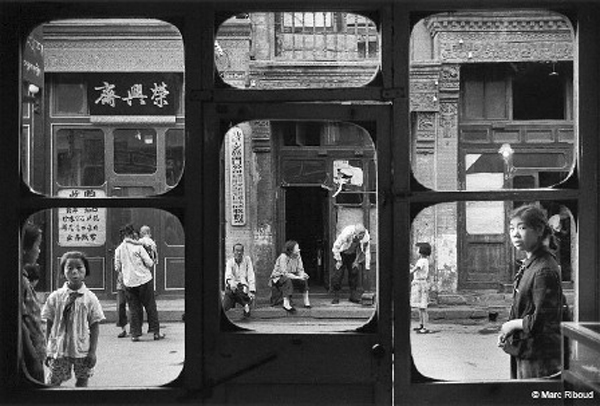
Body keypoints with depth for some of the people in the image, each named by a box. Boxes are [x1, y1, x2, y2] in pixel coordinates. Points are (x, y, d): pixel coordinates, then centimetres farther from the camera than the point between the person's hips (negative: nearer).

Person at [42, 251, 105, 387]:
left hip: (82, 350, 0)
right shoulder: (55, 297, -1)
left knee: (82, 381, 6)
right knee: (53, 383, 1)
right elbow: (49, 324, 3)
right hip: (59, 350, 0)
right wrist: (48, 350, 1)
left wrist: (93, 351, -5)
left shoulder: (90, 298, -2)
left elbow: (95, 326, -1)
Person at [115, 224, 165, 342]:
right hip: (143, 279, -3)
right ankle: (156, 332, 8)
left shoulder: (118, 249, 2)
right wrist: (152, 262, 13)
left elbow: (117, 267, 9)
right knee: (150, 306, 6)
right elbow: (149, 263, -9)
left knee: (134, 308, 10)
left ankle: (135, 333, 7)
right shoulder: (138, 247, -10)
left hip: (128, 282, 3)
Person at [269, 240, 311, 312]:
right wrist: (298, 277, -34)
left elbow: (300, 270, -5)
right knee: (287, 280, -37)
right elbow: (285, 274, -30)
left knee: (304, 279, -13)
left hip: (289, 277, 7)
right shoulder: (283, 257, -25)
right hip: (277, 279, -7)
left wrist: (302, 275, -29)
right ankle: (286, 304, -41)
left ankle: (306, 303, -7)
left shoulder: (297, 256, -5)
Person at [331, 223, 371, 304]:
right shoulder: (346, 234, -36)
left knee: (354, 273, -4)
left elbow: (367, 251, -7)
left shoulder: (366, 236, -23)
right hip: (342, 254, -3)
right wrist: (339, 260, -17)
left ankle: (354, 296, 7)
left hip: (353, 255, 3)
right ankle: (336, 297, -4)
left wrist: (367, 266, -6)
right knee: (338, 274, -11)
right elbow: (336, 247, -22)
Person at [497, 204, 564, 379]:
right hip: (524, 353, 9)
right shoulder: (528, 264, 9)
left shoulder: (544, 270, -20)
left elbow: (540, 322, -22)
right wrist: (506, 332, 4)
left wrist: (511, 325, -9)